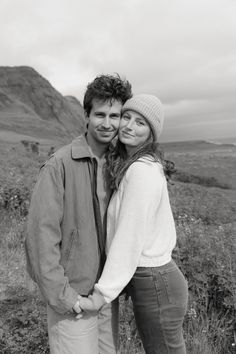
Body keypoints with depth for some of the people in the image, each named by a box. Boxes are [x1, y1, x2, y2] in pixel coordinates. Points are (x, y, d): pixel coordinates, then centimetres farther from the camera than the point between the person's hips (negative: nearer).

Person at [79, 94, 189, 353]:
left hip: (154, 286, -9)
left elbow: (130, 238, -22)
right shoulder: (148, 165, 6)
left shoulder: (142, 171, -22)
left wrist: (101, 296, -15)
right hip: (157, 276, 9)